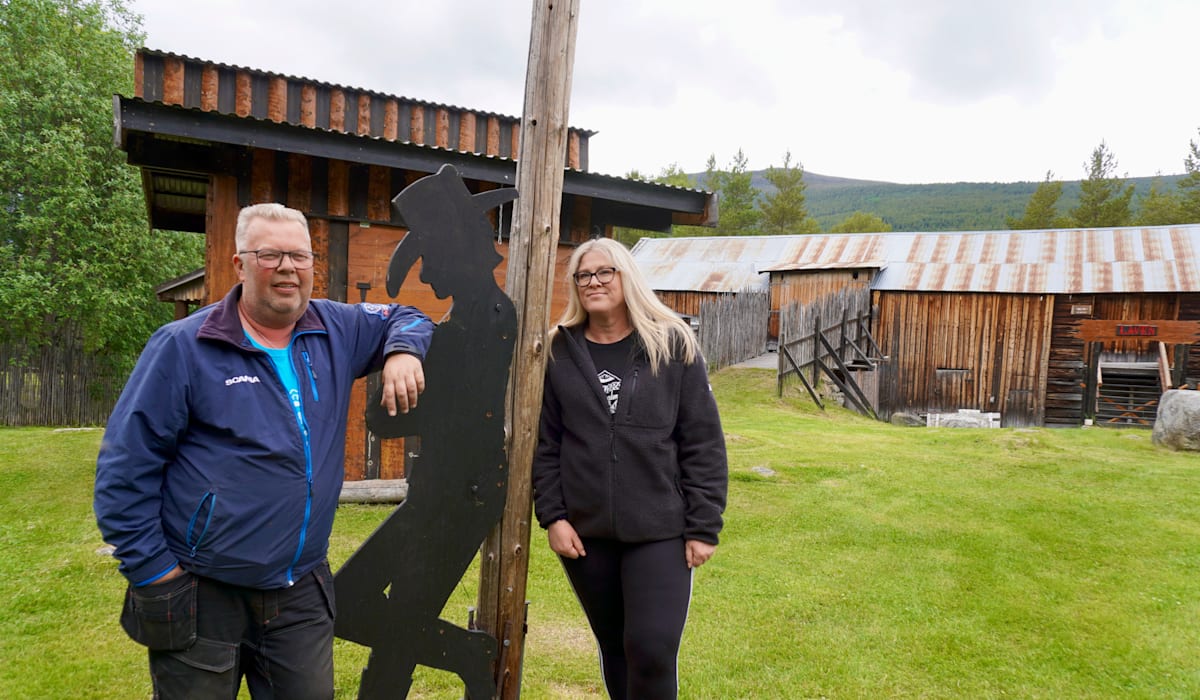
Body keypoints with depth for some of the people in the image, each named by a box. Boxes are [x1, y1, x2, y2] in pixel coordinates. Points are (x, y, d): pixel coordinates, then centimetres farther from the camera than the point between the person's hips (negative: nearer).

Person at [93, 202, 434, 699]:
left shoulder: (336, 331, 2)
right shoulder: (183, 346, -9)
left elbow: (406, 319, 18)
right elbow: (125, 469, -8)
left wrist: (402, 351, -6)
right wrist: (152, 570, -9)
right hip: (201, 594, -4)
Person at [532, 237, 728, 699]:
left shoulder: (673, 345, -3)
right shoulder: (558, 352, 2)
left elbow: (703, 443, -4)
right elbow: (544, 443, 4)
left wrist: (704, 526, -7)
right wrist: (552, 515, -4)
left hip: (661, 531, -2)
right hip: (585, 531, 2)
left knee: (653, 649, -4)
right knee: (614, 648, 16)